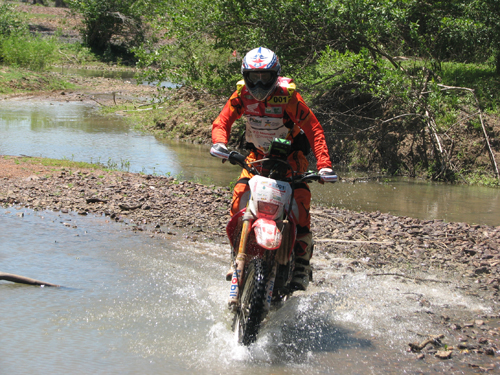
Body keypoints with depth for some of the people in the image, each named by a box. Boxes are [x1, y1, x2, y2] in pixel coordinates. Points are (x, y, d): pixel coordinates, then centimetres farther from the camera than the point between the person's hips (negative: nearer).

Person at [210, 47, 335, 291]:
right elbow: (222, 120, -13)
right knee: (241, 194, -17)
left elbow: (313, 128, -25)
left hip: (290, 153, -3)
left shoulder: (287, 95, -23)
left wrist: (323, 163, -37)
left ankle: (302, 262, -14)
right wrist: (219, 142, -37)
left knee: (300, 198, -23)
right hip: (258, 154, 3)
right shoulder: (242, 94, -11)